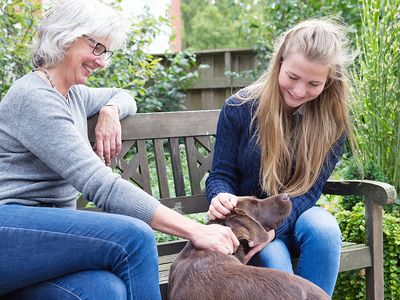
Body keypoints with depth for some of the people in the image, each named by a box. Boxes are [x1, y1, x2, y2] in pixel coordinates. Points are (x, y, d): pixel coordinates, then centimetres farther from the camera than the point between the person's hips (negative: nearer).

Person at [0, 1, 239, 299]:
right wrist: (194, 230, -24)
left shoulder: (73, 95, 17)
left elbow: (123, 96, 38)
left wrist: (110, 111, 10)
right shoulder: (33, 97, -12)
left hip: (48, 230, 7)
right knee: (133, 238, -28)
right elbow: (100, 185, -21)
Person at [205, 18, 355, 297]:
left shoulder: (333, 120, -9)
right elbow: (221, 175, -4)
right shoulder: (239, 107, -11)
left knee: (324, 228, -33)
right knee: (274, 262, -33)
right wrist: (220, 197, -30)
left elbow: (309, 190, -11)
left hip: (295, 215, 2)